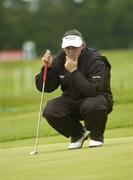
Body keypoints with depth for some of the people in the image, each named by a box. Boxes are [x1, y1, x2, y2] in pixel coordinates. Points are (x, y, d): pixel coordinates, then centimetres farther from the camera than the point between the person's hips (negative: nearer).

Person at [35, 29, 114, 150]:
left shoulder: (96, 60, -20)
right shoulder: (59, 60, -6)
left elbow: (93, 90, -32)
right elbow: (44, 87, -5)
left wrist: (74, 71, -35)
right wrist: (47, 67, -21)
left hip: (96, 97, -4)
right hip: (71, 101, 5)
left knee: (92, 105, -39)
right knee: (49, 111, -22)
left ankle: (97, 136, -5)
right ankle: (78, 134, 6)